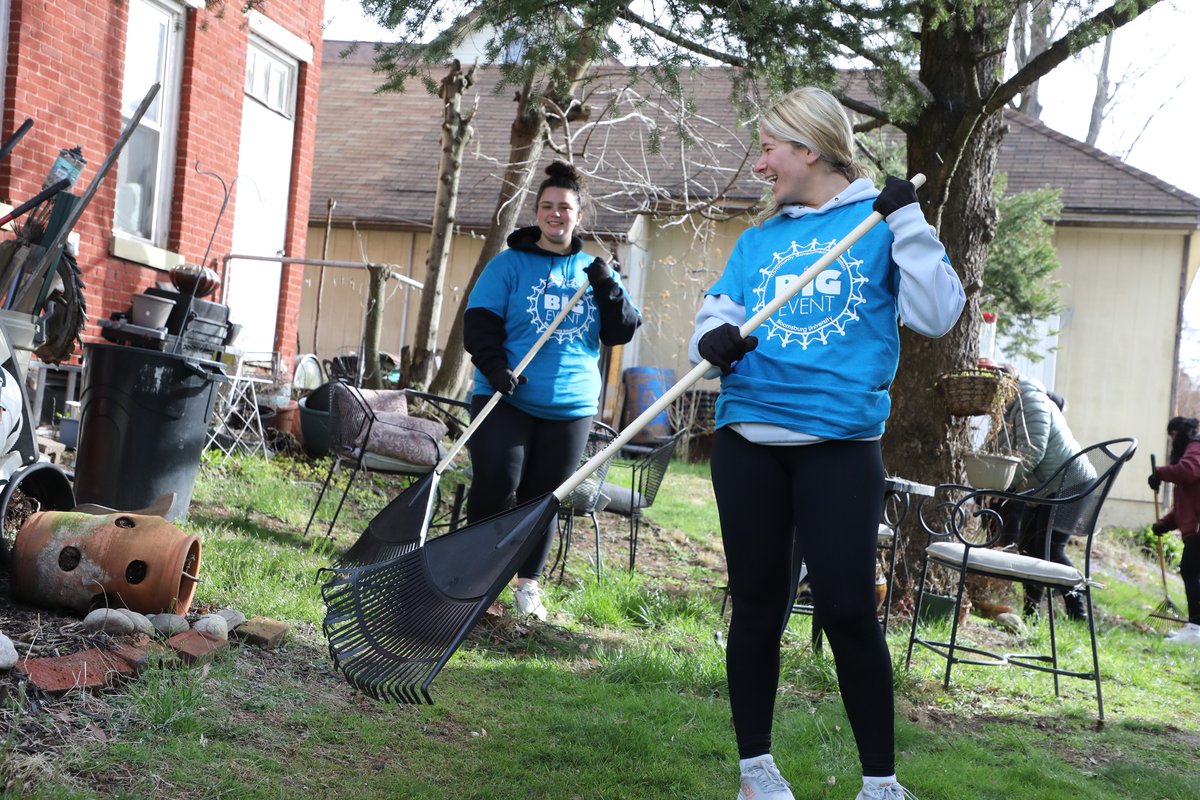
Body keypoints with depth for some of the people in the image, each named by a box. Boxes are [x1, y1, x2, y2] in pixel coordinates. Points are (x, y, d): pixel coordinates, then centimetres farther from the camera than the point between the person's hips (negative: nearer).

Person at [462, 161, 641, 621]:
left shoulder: (592, 271, 11)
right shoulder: (510, 264, 1)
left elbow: (622, 332, 6)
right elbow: (479, 323, -5)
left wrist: (608, 289, -12)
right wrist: (495, 368, -21)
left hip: (571, 405, 3)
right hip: (506, 399, -3)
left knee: (544, 496, 7)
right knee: (496, 484, -14)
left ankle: (528, 583, 19)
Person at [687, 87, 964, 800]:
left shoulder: (879, 222, 3)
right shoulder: (757, 240, 14)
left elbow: (937, 315, -6)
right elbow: (715, 319, 9)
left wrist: (908, 225, -14)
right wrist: (714, 342, -13)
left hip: (842, 445, -4)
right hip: (750, 441, 4)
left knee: (849, 608, -6)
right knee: (759, 602, 9)